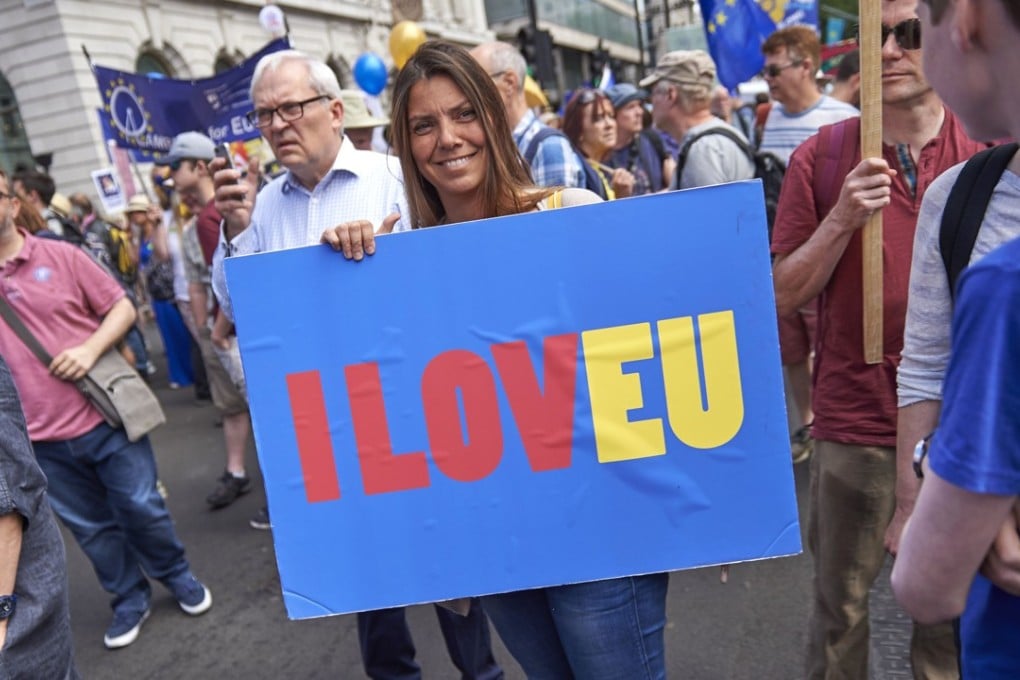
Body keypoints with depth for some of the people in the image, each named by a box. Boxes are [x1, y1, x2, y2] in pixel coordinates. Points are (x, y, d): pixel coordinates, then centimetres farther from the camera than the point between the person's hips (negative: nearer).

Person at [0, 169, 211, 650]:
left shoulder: (61, 256, -3)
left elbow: (122, 308, -1)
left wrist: (91, 348, -17)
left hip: (104, 416, -2)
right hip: (41, 438, 2)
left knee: (141, 507, 9)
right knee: (91, 527, 15)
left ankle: (178, 577, 33)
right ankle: (129, 601, 34)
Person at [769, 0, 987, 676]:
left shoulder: (987, 151, 0)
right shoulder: (822, 155, -4)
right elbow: (785, 295, -5)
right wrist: (842, 219, -19)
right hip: (855, 422, -1)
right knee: (840, 602, 13)